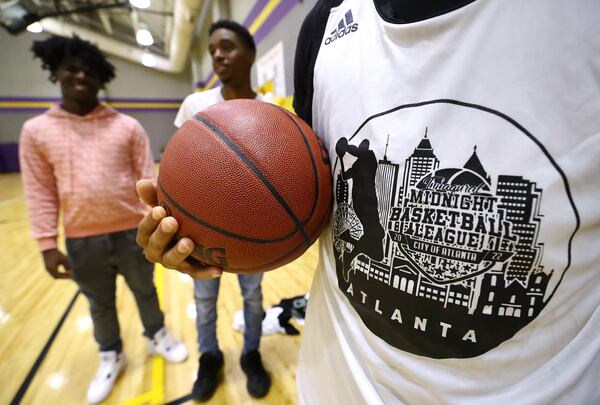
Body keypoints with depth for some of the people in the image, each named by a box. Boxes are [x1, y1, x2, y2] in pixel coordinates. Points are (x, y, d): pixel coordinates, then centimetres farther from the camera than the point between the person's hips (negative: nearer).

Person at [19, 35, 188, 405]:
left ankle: (157, 336, 45)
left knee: (145, 291, 19)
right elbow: (40, 193, 1)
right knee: (100, 303, 20)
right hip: (82, 241, 1)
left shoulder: (127, 126, -2)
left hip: (133, 232, -1)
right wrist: (47, 244, -3)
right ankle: (111, 356, 44)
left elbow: (148, 178, -3)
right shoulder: (36, 130, 1)